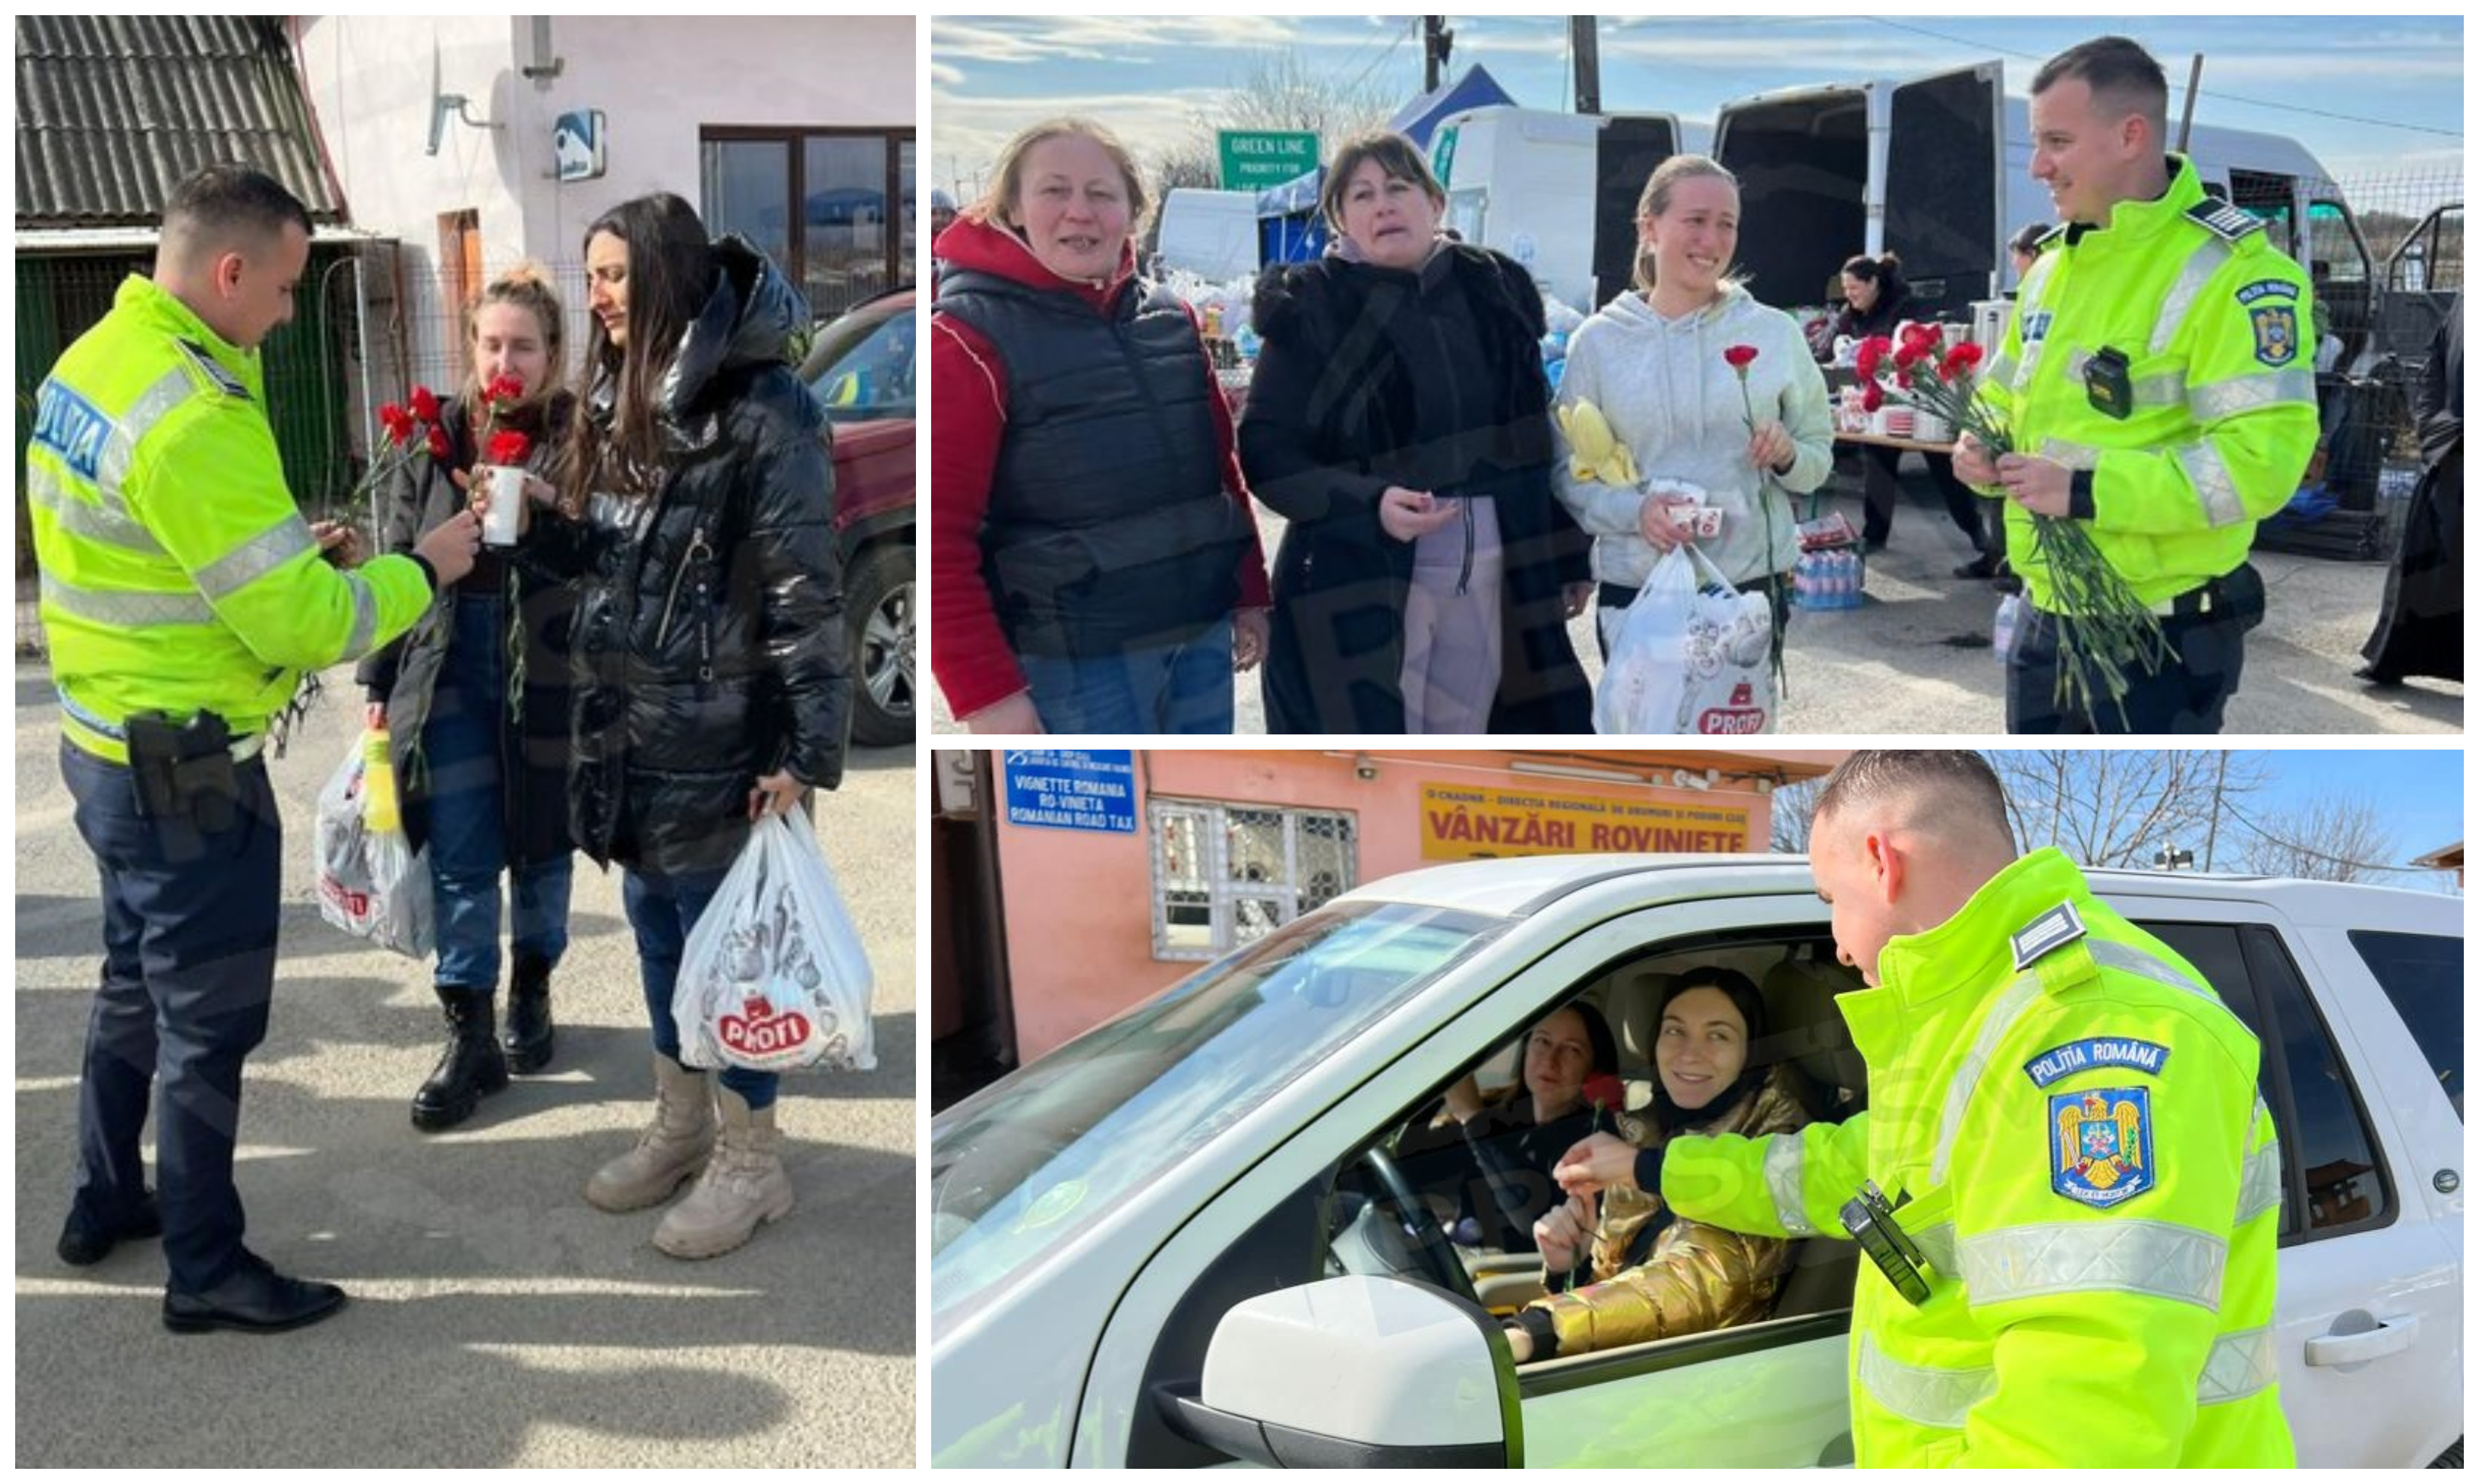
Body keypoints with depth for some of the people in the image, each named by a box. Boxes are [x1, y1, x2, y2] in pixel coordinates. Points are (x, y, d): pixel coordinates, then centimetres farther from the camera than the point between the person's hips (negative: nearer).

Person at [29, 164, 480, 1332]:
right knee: (210, 1018, 4)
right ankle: (206, 1270, 17)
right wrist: (422, 570, -11)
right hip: (191, 775, -10)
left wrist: (293, 552, 5)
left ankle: (107, 1200, 40)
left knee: (137, 983, 24)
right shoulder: (193, 421, -26)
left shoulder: (93, 361, 4)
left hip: (110, 746, 10)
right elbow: (302, 627, -26)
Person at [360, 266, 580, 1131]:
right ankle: (468, 1041, 9)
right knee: (460, 864, 2)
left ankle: (531, 997, 33)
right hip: (450, 676, 2)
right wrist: (381, 683, 7)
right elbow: (397, 566, 8)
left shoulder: (578, 439, -5)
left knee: (541, 848, 13)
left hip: (549, 678, -2)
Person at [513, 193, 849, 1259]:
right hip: (627, 727, 8)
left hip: (717, 741, -8)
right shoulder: (623, 399, 9)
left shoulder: (763, 410, -17)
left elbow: (806, 596, -18)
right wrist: (542, 521, -5)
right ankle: (679, 1125, 35)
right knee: (658, 935, 19)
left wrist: (805, 756, -19)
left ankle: (752, 1162, 19)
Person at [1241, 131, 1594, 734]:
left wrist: (1566, 557, 13)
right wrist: (1369, 503, -24)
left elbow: (1534, 436, 14)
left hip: (1490, 575, 5)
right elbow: (1266, 447, -9)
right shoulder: (1313, 309, -6)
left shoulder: (1493, 291, 8)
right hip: (1362, 582, -5)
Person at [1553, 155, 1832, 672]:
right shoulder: (1599, 340, 1)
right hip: (1636, 592, -1)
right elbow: (1569, 472, 1)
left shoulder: (1775, 333, 4)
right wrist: (1635, 509, -17)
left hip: (1753, 587, 1)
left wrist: (1788, 456, -12)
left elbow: (1819, 458, 11)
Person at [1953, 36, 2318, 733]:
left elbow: (2263, 458, -25)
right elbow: (2008, 397, 23)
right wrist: (1984, 451, 0)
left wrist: (2086, 491, -27)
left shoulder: (2231, 270, -17)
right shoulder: (2053, 266, 11)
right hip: (2047, 620, 8)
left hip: (2164, 639, -8)